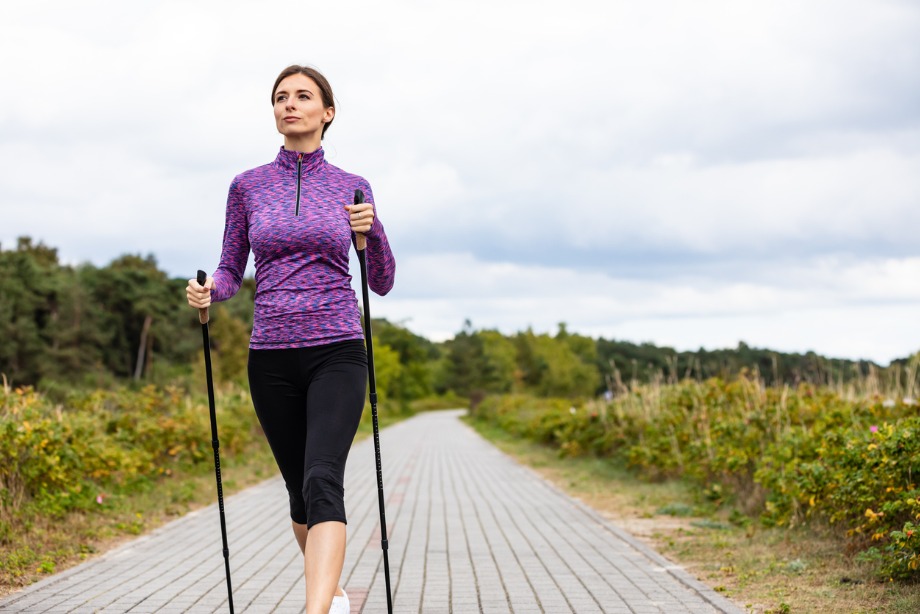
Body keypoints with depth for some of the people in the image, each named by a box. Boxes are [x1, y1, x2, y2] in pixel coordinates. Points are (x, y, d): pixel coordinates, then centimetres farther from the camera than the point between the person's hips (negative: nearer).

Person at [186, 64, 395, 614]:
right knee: (299, 488, 12)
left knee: (323, 480, -21)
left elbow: (382, 283, 8)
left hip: (337, 353, -2)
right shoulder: (248, 186, 7)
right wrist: (208, 292, -10)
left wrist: (372, 231, -10)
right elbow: (231, 271, 12)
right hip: (272, 358, 3)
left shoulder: (352, 188, 5)